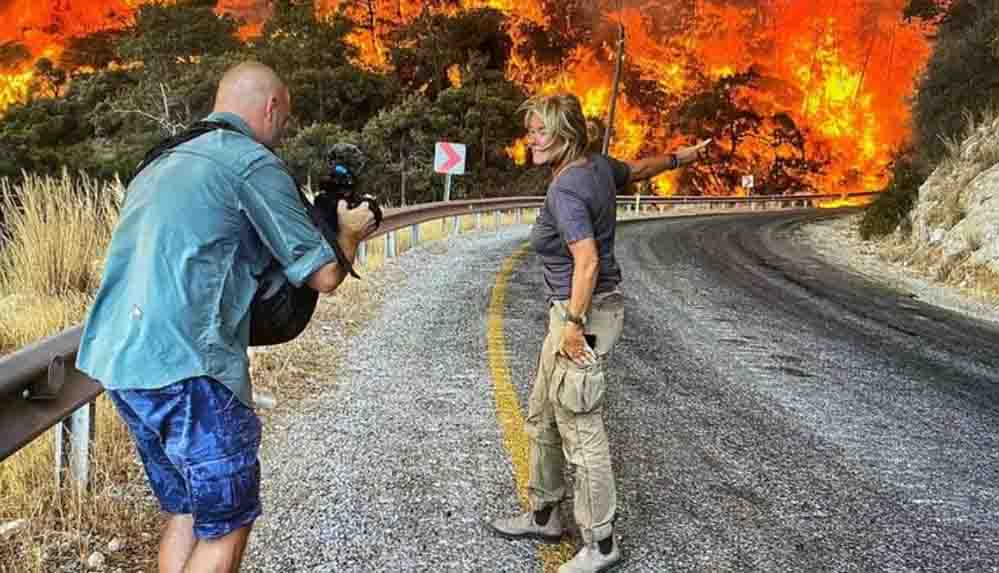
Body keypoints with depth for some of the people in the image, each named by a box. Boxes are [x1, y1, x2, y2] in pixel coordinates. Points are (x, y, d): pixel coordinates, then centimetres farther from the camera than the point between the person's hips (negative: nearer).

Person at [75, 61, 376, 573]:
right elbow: (322, 275, -5)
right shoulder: (253, 162, -5)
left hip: (118, 359, 9)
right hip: (185, 365, -9)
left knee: (183, 511, 18)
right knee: (227, 521, 4)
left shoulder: (162, 163, 20)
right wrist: (349, 234, 16)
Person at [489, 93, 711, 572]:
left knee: (580, 433, 0)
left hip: (584, 314, -10)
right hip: (573, 311, 10)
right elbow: (638, 169, 22)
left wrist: (574, 325, -22)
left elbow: (588, 261, -29)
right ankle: (543, 515, 34)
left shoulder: (564, 190, -22)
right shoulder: (597, 165, 5)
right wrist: (682, 156, 40)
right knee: (542, 418, 19)